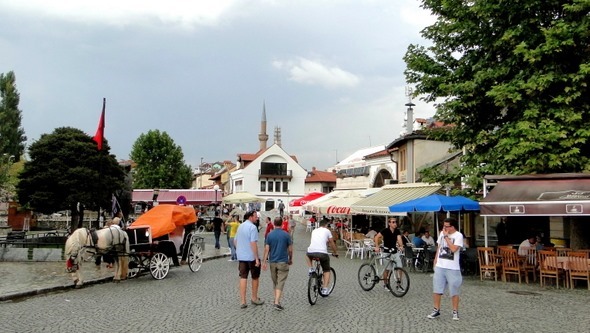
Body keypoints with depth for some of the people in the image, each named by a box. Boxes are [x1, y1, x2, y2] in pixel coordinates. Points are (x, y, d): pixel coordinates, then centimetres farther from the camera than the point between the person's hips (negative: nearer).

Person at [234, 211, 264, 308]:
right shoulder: (252, 227, -16)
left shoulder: (240, 226, 10)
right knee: (255, 278, 12)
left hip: (241, 256, 6)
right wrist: (257, 258, -20)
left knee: (243, 278, 6)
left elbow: (235, 241, 17)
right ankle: (254, 298, 25)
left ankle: (243, 301, 5)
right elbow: (253, 243, -22)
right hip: (251, 257, -6)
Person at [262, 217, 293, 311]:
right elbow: (290, 249, -2)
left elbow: (266, 249, -5)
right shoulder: (286, 235, -6)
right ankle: (276, 302, -13)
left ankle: (276, 300, 26)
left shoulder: (270, 235, -2)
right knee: (280, 282, -3)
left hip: (272, 262, 3)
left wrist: (264, 262, -1)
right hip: (283, 262, -3)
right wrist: (290, 259, 14)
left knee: (275, 282, 17)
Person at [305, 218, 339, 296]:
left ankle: (311, 269, 20)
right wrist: (335, 252, 32)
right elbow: (332, 243, 16)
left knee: (307, 255, 40)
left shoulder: (314, 231, 24)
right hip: (322, 253, -3)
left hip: (311, 252, 3)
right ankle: (324, 289, 4)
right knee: (327, 271, 16)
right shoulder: (327, 231, 12)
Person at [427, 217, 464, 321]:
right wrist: (435, 261, 15)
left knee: (454, 292, 5)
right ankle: (436, 310, 17)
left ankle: (455, 311, 19)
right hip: (439, 267, 5)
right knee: (436, 290, 6)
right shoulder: (442, 233, 9)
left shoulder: (458, 235, -10)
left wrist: (446, 236, -18)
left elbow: (454, 249, -23)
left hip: (452, 268, -5)